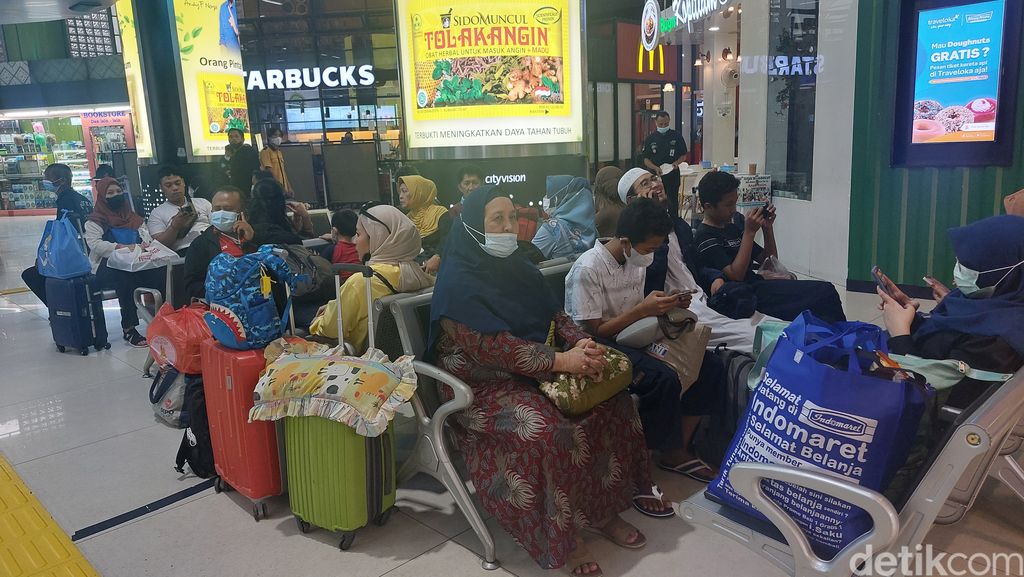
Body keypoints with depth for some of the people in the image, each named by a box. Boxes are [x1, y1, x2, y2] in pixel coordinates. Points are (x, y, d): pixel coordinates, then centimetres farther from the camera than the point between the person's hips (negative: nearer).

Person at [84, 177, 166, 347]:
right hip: (107, 267, -4)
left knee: (159, 271, -27)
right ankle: (128, 328, -33)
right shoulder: (94, 222, 9)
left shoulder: (133, 218, 23)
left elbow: (147, 237, 11)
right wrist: (122, 247, -23)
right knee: (126, 276, -38)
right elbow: (94, 243, -9)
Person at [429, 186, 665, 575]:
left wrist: (579, 342, -14)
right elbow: (494, 348, -24)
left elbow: (554, 315, 8)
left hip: (533, 370, 7)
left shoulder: (515, 267, 9)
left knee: (611, 400, -9)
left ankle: (604, 508, 4)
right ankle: (560, 535, -11)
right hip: (483, 386, -7)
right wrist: (561, 361, -28)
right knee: (545, 431, -32)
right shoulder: (457, 283, -16)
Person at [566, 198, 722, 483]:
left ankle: (678, 449, 1)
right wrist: (643, 309, -23)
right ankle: (671, 453, -5)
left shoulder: (636, 260, 5)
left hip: (634, 338, 8)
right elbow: (593, 331, -18)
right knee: (664, 379, -31)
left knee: (708, 366, -7)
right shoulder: (588, 269, -19)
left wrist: (669, 305, -5)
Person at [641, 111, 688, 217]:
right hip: (656, 175, 1)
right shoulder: (651, 139, 2)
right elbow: (646, 159, 3)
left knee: (673, 202, 2)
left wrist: (677, 162, -13)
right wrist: (655, 168, -15)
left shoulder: (676, 136, 1)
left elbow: (683, 155, 8)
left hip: (673, 174, -1)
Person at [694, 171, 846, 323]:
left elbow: (769, 262, 20)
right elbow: (735, 275, -19)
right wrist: (749, 232, -16)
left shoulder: (734, 223, 17)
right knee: (825, 293, -18)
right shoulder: (705, 237, -8)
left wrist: (768, 228, 4)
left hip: (758, 284, 8)